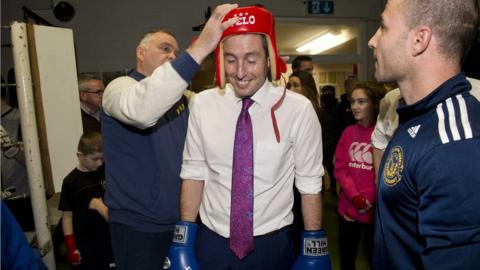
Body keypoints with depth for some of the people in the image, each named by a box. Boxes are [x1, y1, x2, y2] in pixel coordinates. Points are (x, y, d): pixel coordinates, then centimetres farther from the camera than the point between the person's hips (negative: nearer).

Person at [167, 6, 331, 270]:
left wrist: (314, 248, -4)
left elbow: (309, 183, -8)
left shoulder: (299, 109, -14)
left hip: (273, 245, -1)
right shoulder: (202, 104, -7)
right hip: (211, 242, 2)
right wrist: (183, 238, -2)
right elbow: (193, 173, -2)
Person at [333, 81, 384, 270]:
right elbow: (340, 168, 0)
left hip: (374, 211, -4)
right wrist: (355, 198, -13)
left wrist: (367, 203, -15)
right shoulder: (348, 132, 5)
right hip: (347, 208, 4)